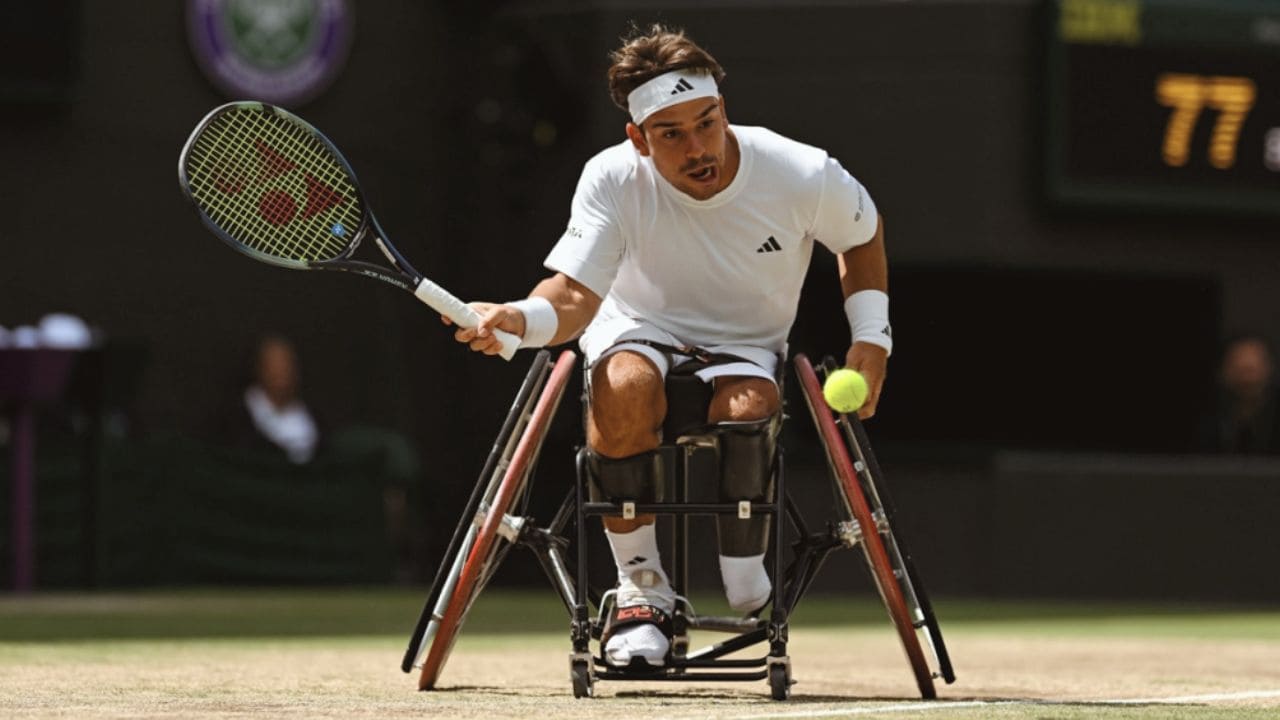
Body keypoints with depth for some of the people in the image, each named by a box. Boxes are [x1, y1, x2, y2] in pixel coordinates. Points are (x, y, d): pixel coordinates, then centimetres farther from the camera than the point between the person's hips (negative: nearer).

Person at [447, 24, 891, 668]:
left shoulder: (804, 177, -17)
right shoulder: (613, 179, -19)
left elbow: (863, 235, 6)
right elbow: (575, 294, -25)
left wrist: (871, 339, -2)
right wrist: (520, 319, -47)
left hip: (744, 352, 0)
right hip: (638, 333, 0)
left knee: (745, 409, -38)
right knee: (623, 386, -39)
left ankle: (750, 595, -13)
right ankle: (641, 590, -23)